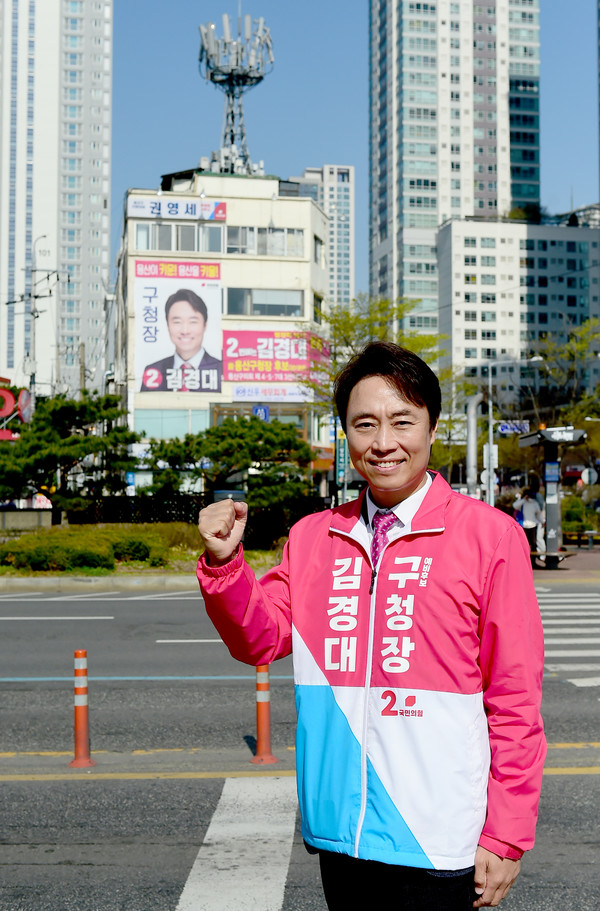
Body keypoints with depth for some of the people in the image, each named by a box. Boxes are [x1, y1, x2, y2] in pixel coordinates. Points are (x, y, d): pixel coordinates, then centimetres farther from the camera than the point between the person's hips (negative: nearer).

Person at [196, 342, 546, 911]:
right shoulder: (311, 537, 7)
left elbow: (515, 698, -6)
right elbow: (261, 640, 4)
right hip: (337, 833, 4)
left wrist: (506, 837, -6)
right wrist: (224, 563, -13)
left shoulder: (490, 534, -6)